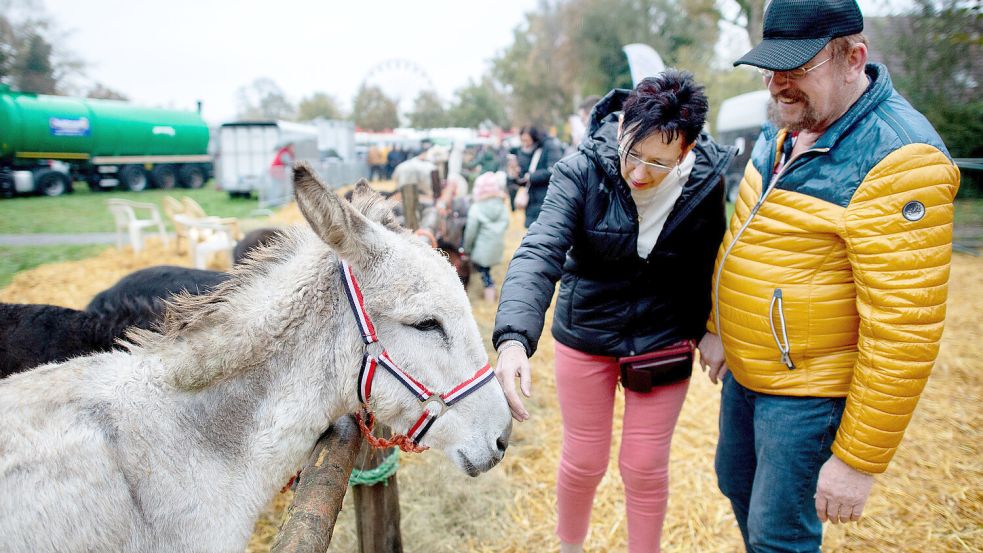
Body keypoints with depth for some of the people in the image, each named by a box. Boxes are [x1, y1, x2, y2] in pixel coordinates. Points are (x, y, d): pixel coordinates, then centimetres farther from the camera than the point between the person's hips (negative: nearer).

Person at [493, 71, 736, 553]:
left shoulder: (708, 182, -15)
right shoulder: (581, 172, -22)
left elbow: (713, 262, 0)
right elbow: (539, 253, -33)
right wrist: (513, 339, -46)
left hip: (663, 340, 1)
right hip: (585, 333, -1)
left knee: (645, 468, 11)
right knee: (584, 461, 14)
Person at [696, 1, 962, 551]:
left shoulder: (897, 161, -26)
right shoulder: (786, 126, 1)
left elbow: (905, 329, -26)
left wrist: (859, 460, -22)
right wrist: (719, 328, 16)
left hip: (810, 391, -8)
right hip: (746, 369, 8)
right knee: (737, 484, 24)